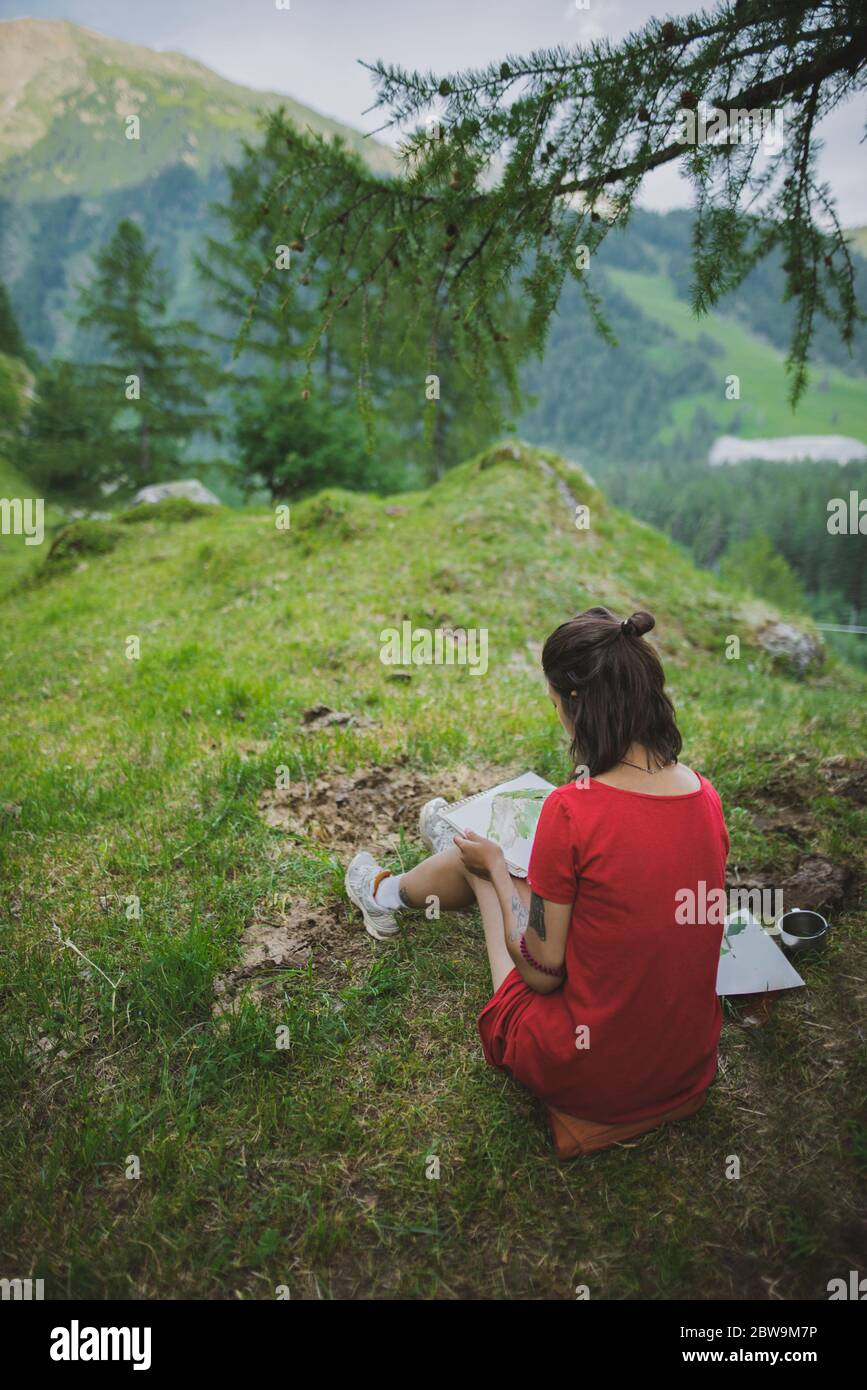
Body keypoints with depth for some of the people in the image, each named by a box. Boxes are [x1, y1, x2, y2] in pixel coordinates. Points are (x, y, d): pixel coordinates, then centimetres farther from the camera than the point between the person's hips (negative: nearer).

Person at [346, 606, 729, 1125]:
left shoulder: (572, 811, -27)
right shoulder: (705, 795, -8)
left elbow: (541, 972, -17)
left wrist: (495, 865, -3)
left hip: (586, 1078, -5)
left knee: (477, 857, 15)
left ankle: (388, 896, 49)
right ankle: (461, 849, 57)